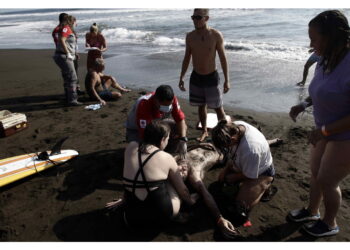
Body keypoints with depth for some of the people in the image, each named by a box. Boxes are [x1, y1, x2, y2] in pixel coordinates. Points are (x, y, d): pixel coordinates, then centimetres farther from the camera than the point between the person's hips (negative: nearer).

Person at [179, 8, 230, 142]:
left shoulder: (216, 35, -12)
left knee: (218, 108, 4)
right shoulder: (190, 36, -2)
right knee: (201, 106, 15)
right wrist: (181, 78, 6)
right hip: (196, 77, 3)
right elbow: (186, 58, 7)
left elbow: (223, 58, -7)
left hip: (211, 77, -3)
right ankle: (204, 131, 33)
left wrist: (227, 80, -10)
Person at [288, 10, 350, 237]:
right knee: (316, 172, 20)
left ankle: (330, 224, 34)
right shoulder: (327, 60, -1)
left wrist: (325, 130, -25)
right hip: (329, 131, 8)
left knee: (327, 181, 7)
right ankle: (312, 211, 44)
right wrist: (305, 103, 1)